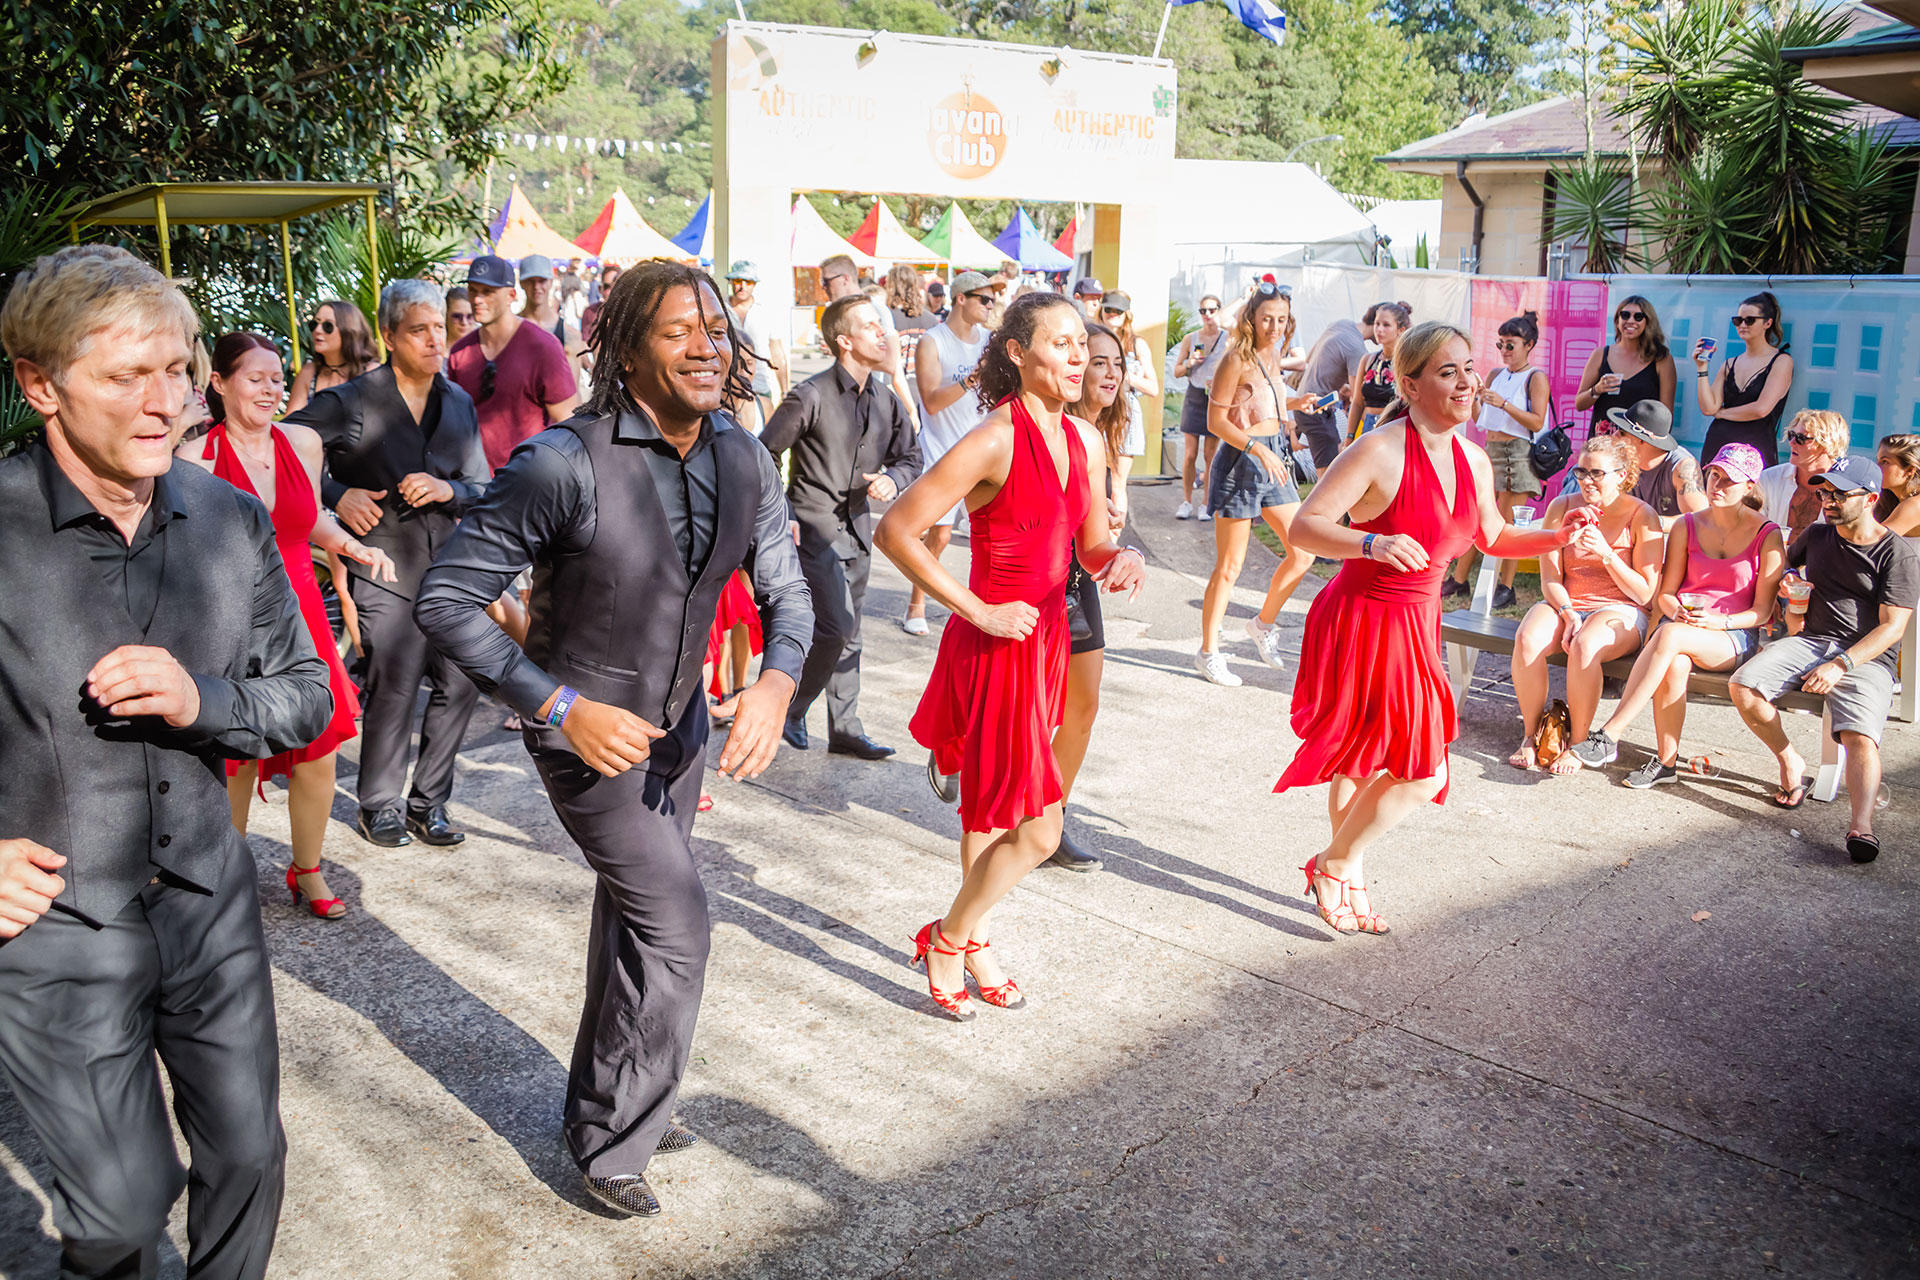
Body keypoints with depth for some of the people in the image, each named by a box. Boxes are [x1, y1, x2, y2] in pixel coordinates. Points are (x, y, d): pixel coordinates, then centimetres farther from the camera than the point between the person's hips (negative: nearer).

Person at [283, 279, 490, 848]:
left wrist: (447, 490, -10)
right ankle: (379, 807, 13)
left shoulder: (459, 402, 11)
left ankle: (428, 804, 20)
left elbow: (482, 490, 11)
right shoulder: (352, 402, -5)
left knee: (459, 684, 4)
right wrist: (336, 496, -9)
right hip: (386, 570, -5)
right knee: (393, 690, -7)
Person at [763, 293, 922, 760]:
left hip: (857, 529, 7)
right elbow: (764, 455, -8)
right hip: (814, 528, -7)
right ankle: (792, 708, 10)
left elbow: (910, 458, 15)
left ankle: (845, 730, 21)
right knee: (837, 627, -12)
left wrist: (892, 479, -8)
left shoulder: (887, 401, 5)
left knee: (848, 635, 12)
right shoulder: (811, 397, -14)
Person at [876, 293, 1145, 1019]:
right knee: (1037, 829, -5)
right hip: (998, 649, -8)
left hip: (1046, 642, 8)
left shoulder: (1081, 442, 6)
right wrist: (976, 609, -17)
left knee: (993, 808, 21)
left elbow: (1093, 545, 16)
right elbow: (894, 531, -19)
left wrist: (1121, 560, -8)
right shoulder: (996, 442, -18)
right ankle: (947, 940, 18)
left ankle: (972, 940, 38)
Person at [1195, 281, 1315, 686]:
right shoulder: (1237, 359, -12)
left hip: (1273, 462, 8)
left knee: (1303, 552, 6)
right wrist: (1260, 450, -23)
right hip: (1240, 462, -8)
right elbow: (1216, 419, -16)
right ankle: (1208, 653, 9)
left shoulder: (1272, 359, 12)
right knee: (1229, 566, -2)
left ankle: (1264, 623, 26)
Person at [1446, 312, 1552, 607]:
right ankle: (1459, 580, 11)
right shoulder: (1496, 375, 14)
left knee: (1506, 524, -5)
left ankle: (1506, 588, 4)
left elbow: (1537, 422, -15)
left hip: (1518, 453, -6)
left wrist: (1503, 404, -22)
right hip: (1490, 450, 6)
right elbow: (1479, 417, 15)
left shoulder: (1536, 378, -4)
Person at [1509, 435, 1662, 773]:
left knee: (1585, 646, -37)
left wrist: (1606, 554, -19)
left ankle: (1577, 743, -20)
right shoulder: (1562, 508, 5)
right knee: (1527, 640, -31)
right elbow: (1550, 578, 4)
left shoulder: (1642, 516, -4)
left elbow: (1645, 593, -6)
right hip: (1564, 605, 3)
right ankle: (1531, 735, -15)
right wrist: (1567, 613, -15)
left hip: (1620, 609, -3)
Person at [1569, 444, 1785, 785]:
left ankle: (1609, 736, -38)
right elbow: (1665, 593, 11)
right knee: (1674, 664, -36)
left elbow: (1762, 611, -1)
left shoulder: (1768, 536, 0)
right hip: (1682, 625, 3)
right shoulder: (1687, 526, 9)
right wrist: (1677, 611, -13)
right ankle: (1666, 761, -22)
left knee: (1670, 636, -36)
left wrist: (1717, 621, -18)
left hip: (1734, 636, -3)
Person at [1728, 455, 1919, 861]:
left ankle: (1862, 827, -43)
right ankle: (1790, 762, -2)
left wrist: (1840, 666, -19)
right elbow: (1784, 566, 39)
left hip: (1867, 657, -5)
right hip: (1810, 640, 5)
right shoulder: (1816, 535, 15)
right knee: (1743, 687, -22)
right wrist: (1791, 604, 18)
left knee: (1860, 734, -30)